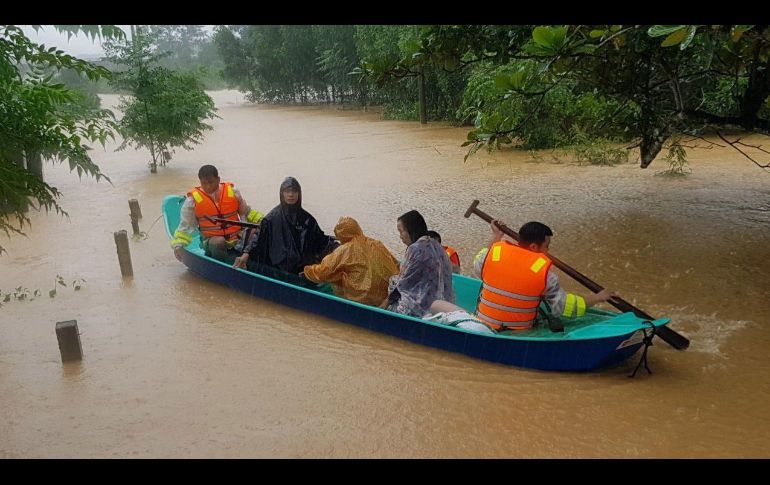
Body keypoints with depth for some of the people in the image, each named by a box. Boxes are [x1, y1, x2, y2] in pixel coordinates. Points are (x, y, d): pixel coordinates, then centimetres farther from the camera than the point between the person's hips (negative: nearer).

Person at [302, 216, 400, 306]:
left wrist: (306, 270, 19)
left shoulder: (344, 250, -7)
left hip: (361, 300, -5)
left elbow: (321, 273, -1)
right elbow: (395, 268, 9)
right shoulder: (377, 244, 6)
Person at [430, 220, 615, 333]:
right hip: (519, 335, -1)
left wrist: (495, 238, 23)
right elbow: (564, 306, -5)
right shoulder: (544, 270, -14)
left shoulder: (494, 251, -10)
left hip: (482, 325, 1)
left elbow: (478, 267, 14)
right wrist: (598, 298, 8)